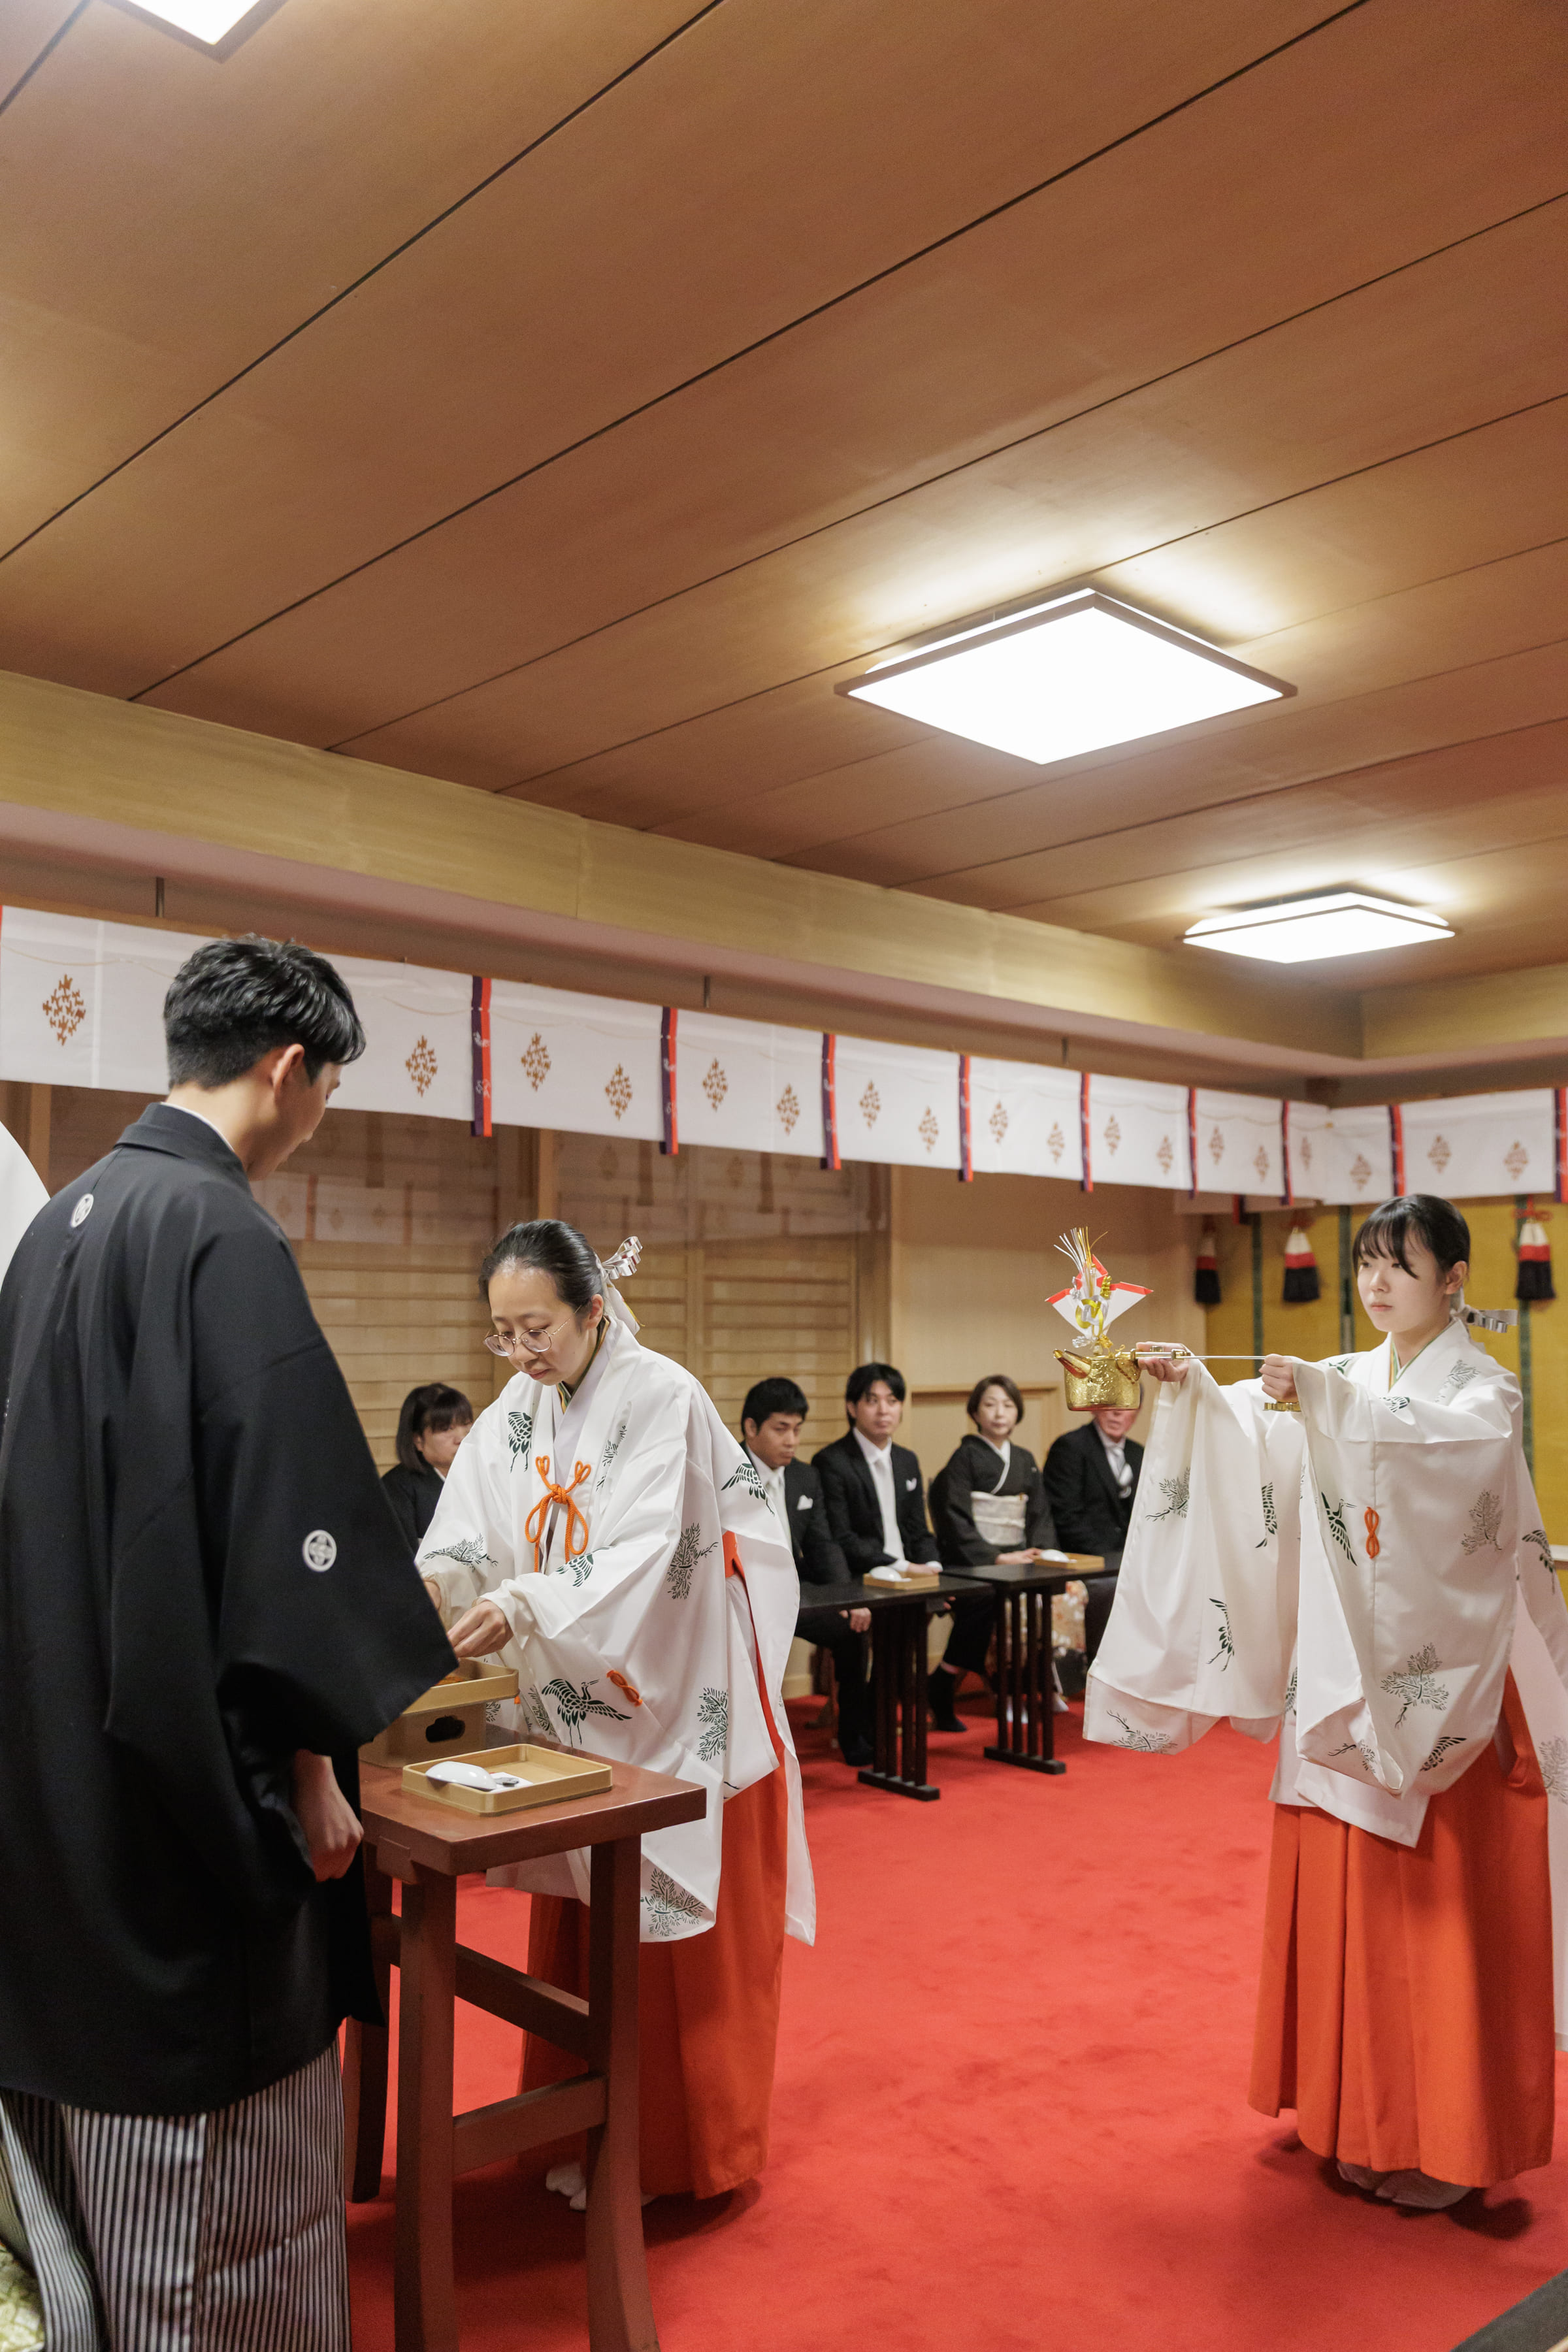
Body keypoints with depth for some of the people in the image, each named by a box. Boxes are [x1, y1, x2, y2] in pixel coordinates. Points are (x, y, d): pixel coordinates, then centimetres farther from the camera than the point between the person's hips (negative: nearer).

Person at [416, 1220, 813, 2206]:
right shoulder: (514, 1415, 2)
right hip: (577, 1713, 6)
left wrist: (520, 1607, -40)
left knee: (679, 1935, 5)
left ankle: (685, 2151, 23)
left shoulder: (663, 1398, -18)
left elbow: (638, 1559, -28)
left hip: (683, 1709, -6)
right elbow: (468, 1537, -5)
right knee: (577, 1928, 14)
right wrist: (429, 1586, -26)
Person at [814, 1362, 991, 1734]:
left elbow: (919, 1532, 15)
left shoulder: (907, 1461, 14)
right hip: (857, 1580, -7)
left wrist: (930, 1569, -6)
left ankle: (941, 1684, 7)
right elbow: (840, 1541, -15)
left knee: (982, 1597, -11)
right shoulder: (831, 1463, -10)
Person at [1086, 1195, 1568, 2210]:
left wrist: (1322, 1398, -40)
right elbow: (1251, 1437, -6)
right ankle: (1370, 2117, 25)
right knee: (1350, 1892, 10)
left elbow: (1436, 1440, -27)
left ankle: (1452, 2137, 16)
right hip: (1345, 1678, 5)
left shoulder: (1484, 1387, -3)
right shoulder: (1343, 1383, 11)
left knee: (1445, 1902, 2)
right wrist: (1195, 1391, -24)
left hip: (1445, 1683, -4)